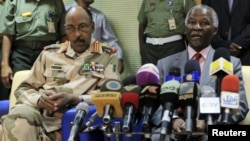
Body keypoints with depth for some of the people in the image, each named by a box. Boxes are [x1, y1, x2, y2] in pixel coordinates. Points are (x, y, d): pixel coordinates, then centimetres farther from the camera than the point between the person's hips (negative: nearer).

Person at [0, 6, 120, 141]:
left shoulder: (107, 55, 14)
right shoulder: (49, 53, 22)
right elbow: (23, 89, 21)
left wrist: (74, 99, -14)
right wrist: (39, 99, -5)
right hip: (39, 110, 3)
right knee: (17, 118, -34)